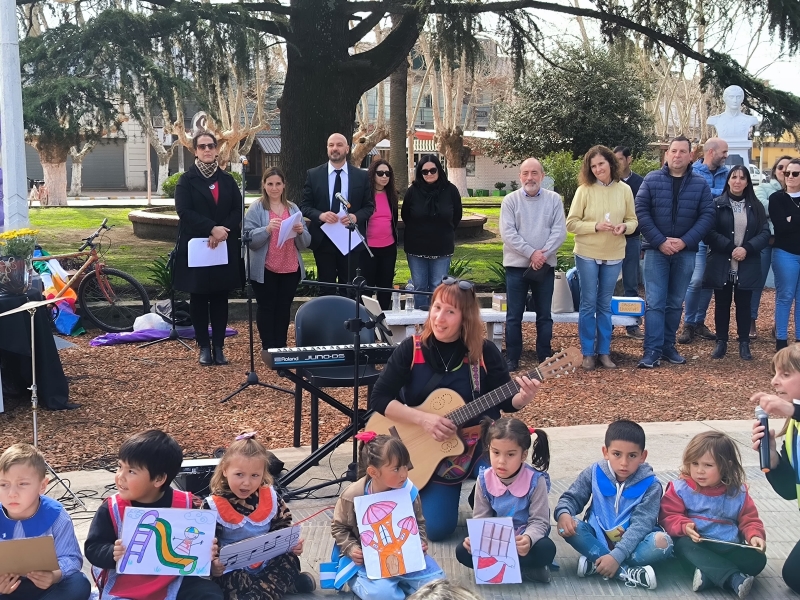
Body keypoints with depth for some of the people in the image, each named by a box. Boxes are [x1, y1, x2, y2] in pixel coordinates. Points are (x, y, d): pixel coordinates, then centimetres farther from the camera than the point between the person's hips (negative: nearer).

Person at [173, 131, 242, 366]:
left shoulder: (227, 180, 10)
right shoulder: (187, 180, 1)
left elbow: (238, 211, 3)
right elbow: (184, 211, -11)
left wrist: (222, 230, -14)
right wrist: (212, 228, -19)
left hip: (224, 248, 2)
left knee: (220, 297, 5)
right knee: (199, 298, 3)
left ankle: (218, 347, 11)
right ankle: (204, 347, 10)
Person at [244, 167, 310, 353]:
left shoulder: (293, 209, 9)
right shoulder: (256, 208, -3)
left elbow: (305, 243, 8)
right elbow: (249, 239, -11)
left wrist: (301, 232, -14)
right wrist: (267, 229, -26)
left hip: (290, 269, 4)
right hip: (265, 270, -3)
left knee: (284, 309, 8)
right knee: (267, 308, 2)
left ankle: (281, 348, 16)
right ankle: (268, 348, 8)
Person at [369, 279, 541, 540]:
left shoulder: (484, 352, -8)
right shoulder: (411, 349, -9)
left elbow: (505, 402, -5)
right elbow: (379, 398, -12)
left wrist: (524, 397, -28)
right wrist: (423, 419, -24)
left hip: (478, 444, 1)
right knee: (436, 527, -11)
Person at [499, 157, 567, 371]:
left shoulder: (554, 199, 2)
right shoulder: (510, 200, -2)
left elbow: (559, 231, -5)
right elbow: (508, 233, -10)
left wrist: (543, 254, -17)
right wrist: (531, 253, -17)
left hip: (545, 265, 1)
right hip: (516, 265, -1)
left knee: (544, 315, 9)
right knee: (514, 316, 4)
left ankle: (545, 358, 18)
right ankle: (512, 358, 12)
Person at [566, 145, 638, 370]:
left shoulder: (624, 190, -1)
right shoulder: (584, 190, -9)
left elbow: (633, 220, 6)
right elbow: (571, 223, -8)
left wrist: (624, 227, -15)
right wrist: (595, 226, -21)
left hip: (614, 256, 2)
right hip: (587, 255, -2)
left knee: (605, 305, 12)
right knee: (588, 304, 4)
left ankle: (604, 352, 21)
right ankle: (588, 353, 13)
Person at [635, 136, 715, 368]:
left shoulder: (700, 184, 4)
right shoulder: (652, 180, -1)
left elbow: (707, 216, -1)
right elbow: (641, 211, -6)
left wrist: (685, 241, -13)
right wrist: (660, 241, -14)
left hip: (685, 252, 2)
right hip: (656, 250, -2)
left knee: (675, 303, 10)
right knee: (655, 302, -6)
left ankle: (668, 345, 20)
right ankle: (652, 350, -5)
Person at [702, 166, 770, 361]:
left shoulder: (756, 207, 6)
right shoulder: (717, 204, -2)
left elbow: (765, 233, 1)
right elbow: (709, 233, -9)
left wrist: (746, 248, -15)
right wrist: (731, 248, -17)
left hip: (747, 266, 2)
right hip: (722, 264, -1)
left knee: (744, 304, 8)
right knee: (722, 303, 7)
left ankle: (744, 343, 17)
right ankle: (721, 342, 17)